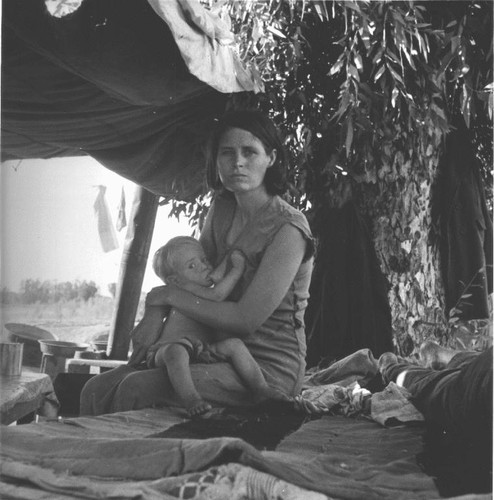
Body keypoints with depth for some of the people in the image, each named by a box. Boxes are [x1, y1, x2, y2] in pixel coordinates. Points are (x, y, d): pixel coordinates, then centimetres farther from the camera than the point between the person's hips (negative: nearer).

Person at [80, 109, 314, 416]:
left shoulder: (288, 228, -18)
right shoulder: (222, 208, 7)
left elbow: (246, 319, -22)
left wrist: (171, 295, -12)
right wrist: (155, 317, -7)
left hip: (270, 366, -7)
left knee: (136, 389, -24)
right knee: (97, 389, -5)